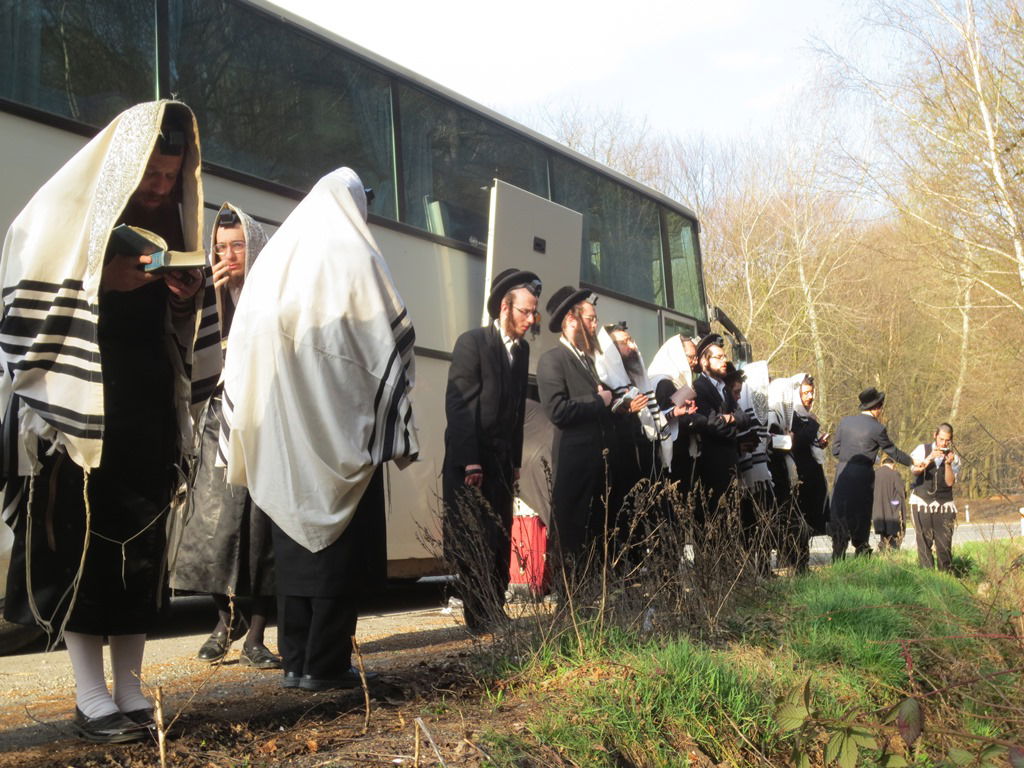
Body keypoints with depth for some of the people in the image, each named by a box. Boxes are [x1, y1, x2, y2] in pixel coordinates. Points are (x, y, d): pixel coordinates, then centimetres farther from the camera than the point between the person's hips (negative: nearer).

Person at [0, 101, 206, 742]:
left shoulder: (169, 224, 15)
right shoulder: (67, 213, -3)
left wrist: (187, 296, 0)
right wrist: (103, 281, -16)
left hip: (148, 405, 5)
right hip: (78, 402, -5)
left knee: (142, 541, 3)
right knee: (81, 537, -5)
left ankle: (131, 691, 8)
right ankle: (90, 696, -1)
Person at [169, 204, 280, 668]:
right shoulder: (211, 297, 14)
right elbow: (196, 352, -1)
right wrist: (210, 295, -4)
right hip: (221, 421, 3)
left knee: (262, 522, -5)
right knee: (214, 521, -3)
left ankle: (255, 635, 2)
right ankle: (226, 618, 18)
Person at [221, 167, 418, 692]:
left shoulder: (275, 259, 10)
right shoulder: (356, 258, -3)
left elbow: (243, 346, 9)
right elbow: (387, 344, -7)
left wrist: (248, 438, 13)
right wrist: (397, 432, -3)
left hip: (281, 430, 5)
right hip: (343, 430, -5)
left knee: (294, 541, 11)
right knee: (340, 542, 1)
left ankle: (294, 661, 14)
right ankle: (325, 664, 2)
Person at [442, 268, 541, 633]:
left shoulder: (522, 349, 12)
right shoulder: (472, 342, -8)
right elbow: (457, 405, -13)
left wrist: (516, 461, 11)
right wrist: (469, 462, -17)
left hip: (502, 462, 6)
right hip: (470, 462, -6)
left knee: (500, 545, 5)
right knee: (474, 546, -5)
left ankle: (495, 616, 11)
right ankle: (480, 621, 2)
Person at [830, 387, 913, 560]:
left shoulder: (845, 421, 6)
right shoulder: (877, 428, -5)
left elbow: (835, 450, 9)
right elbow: (892, 451, 7)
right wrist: (911, 462, 22)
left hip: (842, 473, 3)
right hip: (863, 476, -3)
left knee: (840, 517, 5)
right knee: (861, 520, 8)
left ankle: (838, 560, 1)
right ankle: (862, 558, 11)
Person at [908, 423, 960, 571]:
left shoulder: (954, 457, 6)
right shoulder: (922, 449, 5)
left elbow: (950, 482, -4)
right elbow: (914, 470, -10)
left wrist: (948, 463, -18)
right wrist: (929, 459, -24)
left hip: (944, 505, 1)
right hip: (921, 502, -1)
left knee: (944, 542, -3)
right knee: (924, 541, -3)